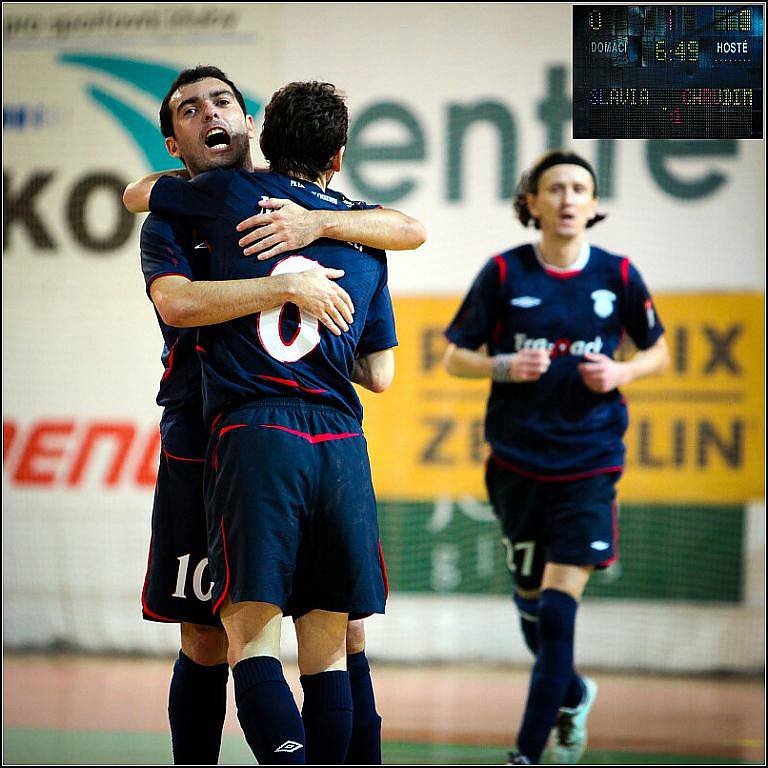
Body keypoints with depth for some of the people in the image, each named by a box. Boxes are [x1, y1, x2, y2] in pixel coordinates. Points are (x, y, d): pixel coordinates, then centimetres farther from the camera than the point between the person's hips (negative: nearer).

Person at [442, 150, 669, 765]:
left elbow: (658, 350, 13)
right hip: (518, 462, 1)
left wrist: (622, 372, -7)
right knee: (531, 605, 11)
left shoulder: (618, 275, 0)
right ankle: (572, 696, 42)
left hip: (589, 465, -1)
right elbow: (455, 357, 5)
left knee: (558, 610, -11)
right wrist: (503, 366, -15)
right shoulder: (505, 273, -2)